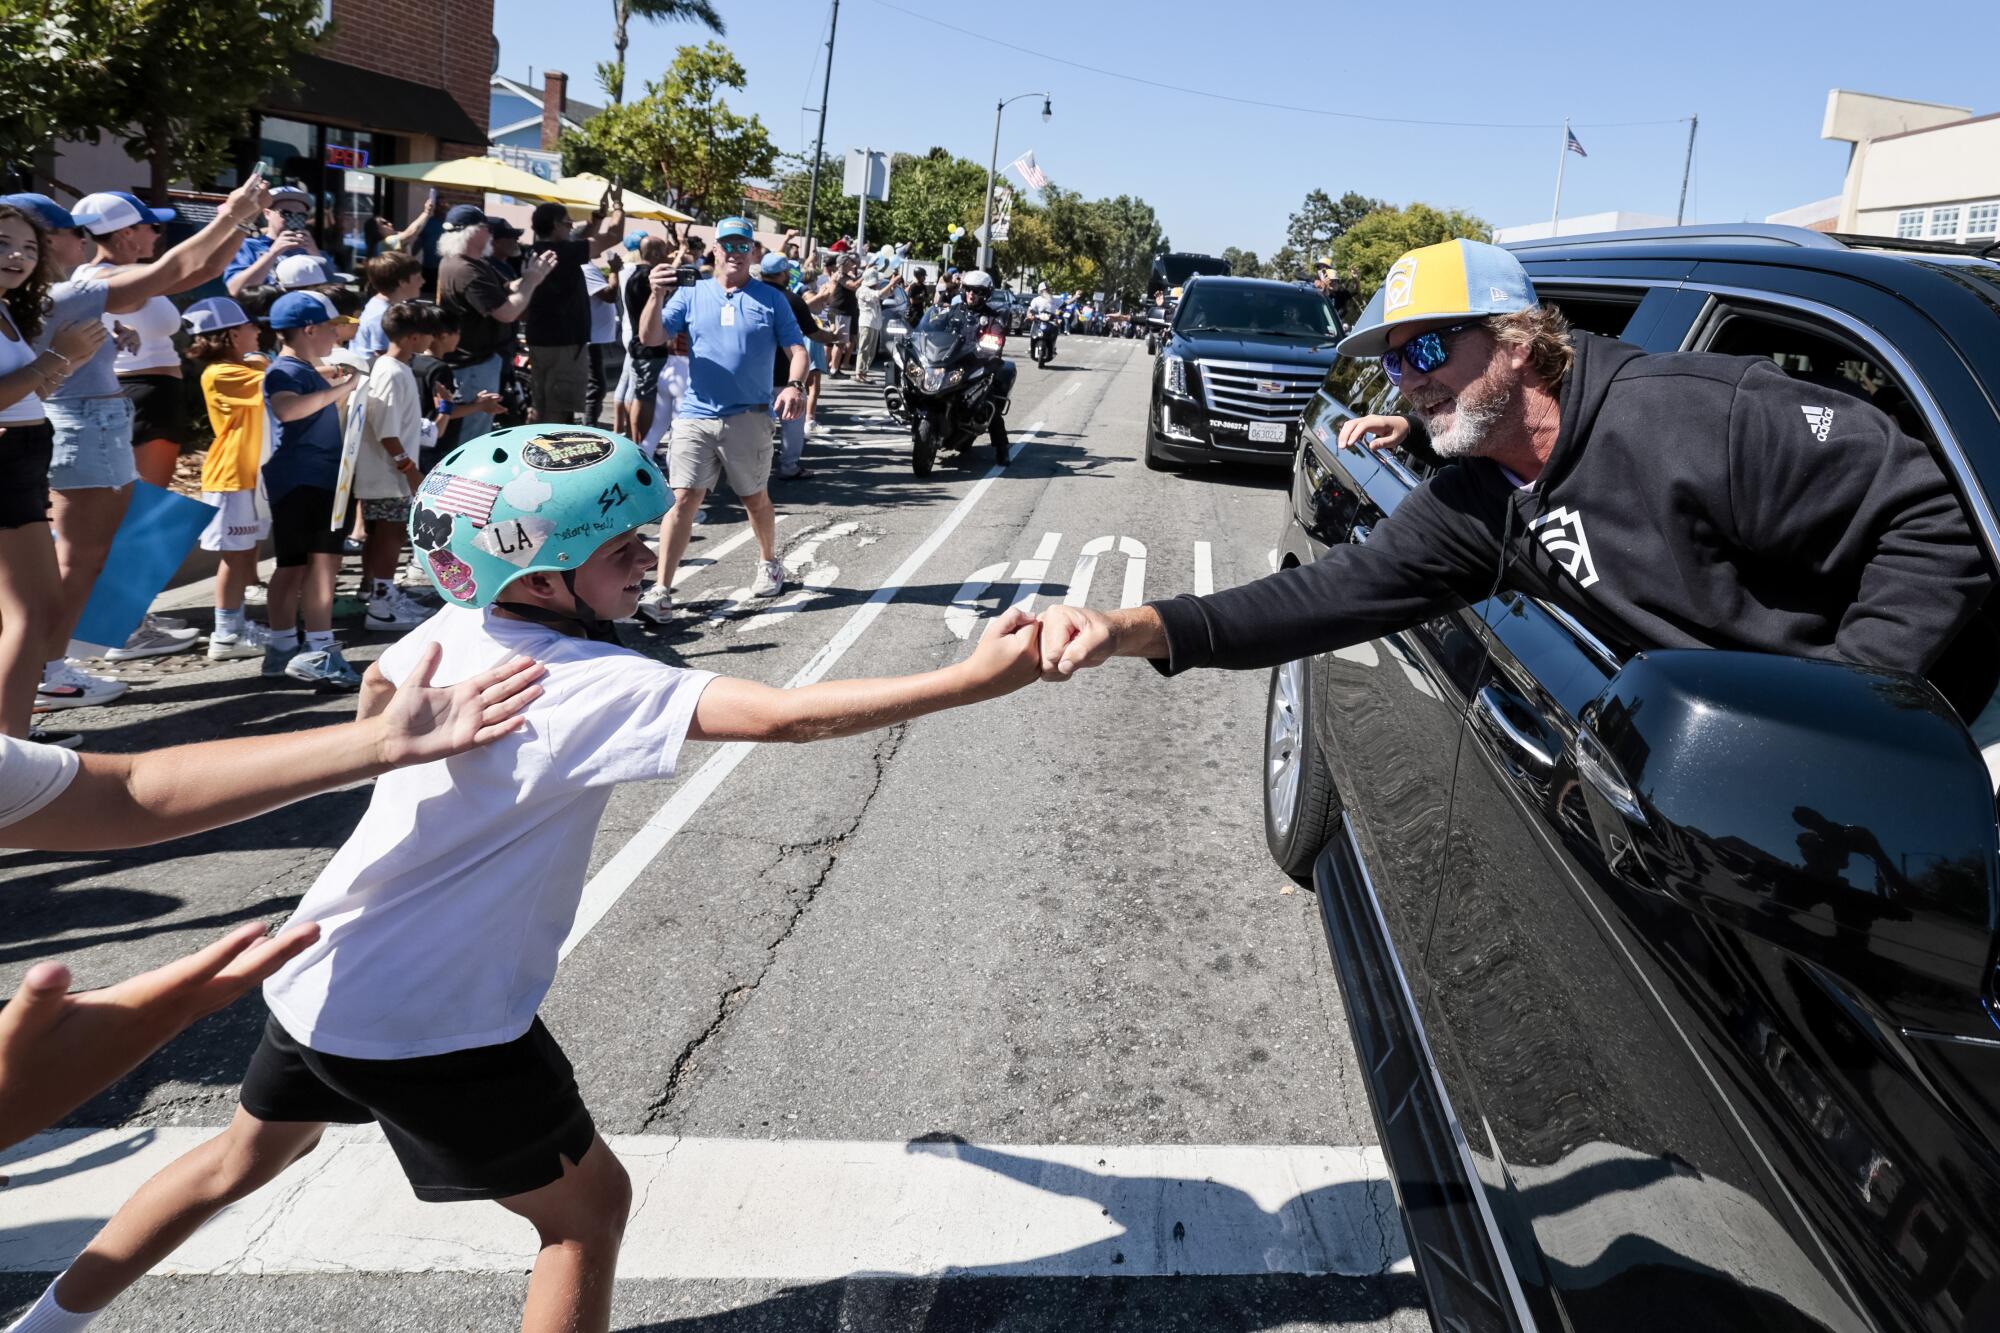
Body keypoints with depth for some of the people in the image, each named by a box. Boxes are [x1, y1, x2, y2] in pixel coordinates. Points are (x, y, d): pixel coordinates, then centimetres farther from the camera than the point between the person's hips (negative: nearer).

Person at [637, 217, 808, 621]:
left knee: (755, 499, 14)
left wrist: (794, 386, -17)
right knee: (683, 499, -7)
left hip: (749, 418, 0)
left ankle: (770, 564, 39)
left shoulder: (771, 299, 5)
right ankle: (661, 592, -8)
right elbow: (650, 338, -2)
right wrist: (657, 296, -19)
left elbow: (797, 348, 3)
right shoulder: (691, 294, 6)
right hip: (695, 416, 0)